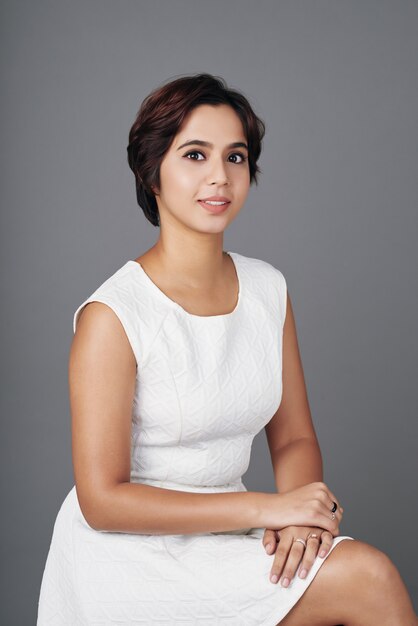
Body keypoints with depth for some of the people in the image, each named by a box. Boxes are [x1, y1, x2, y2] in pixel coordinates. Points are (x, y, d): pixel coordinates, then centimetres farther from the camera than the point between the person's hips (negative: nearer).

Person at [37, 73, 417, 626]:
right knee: (369, 576, -21)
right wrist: (266, 507, -19)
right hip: (131, 555, -6)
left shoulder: (268, 289, 3)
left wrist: (301, 517, -13)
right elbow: (102, 501, -15)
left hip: (225, 536, 6)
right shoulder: (112, 316, -16)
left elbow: (294, 439, 9)